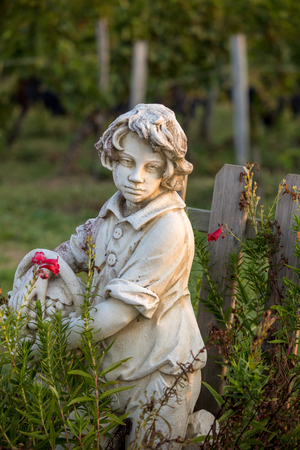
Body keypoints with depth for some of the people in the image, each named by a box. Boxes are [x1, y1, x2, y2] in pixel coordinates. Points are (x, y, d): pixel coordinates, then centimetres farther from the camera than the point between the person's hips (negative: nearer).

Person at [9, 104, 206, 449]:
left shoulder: (169, 229, -24)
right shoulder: (117, 209, 0)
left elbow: (119, 312, -24)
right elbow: (80, 246, 20)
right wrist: (44, 271, 2)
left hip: (161, 369, -7)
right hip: (113, 360, 7)